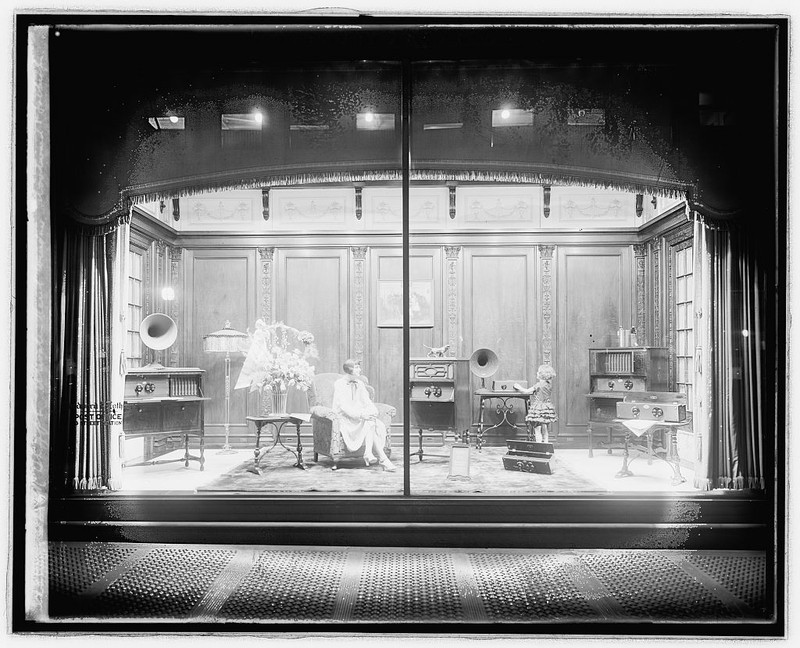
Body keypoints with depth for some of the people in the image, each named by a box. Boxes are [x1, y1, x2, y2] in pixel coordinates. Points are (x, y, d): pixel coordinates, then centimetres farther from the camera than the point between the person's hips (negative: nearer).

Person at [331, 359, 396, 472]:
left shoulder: (360, 383, 12)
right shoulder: (339, 384, -9)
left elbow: (366, 401, 7)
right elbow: (344, 406, -19)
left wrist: (373, 411, -16)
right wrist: (361, 414, -32)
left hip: (358, 417, 6)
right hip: (344, 419, -6)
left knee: (378, 424, -26)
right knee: (370, 423, -31)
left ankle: (368, 454, -34)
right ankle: (383, 459, -34)